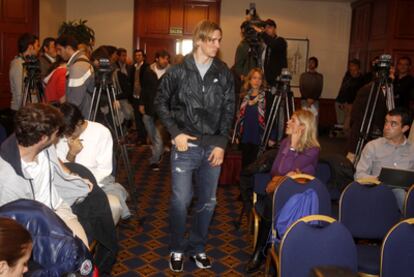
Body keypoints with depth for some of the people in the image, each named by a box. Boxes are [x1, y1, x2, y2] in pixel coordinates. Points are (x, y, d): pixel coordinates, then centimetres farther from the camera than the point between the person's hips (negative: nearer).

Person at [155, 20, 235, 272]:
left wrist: (221, 143, -4)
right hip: (186, 146, -2)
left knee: (208, 201, 11)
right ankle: (178, 249, 22)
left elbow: (229, 109, 4)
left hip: (213, 147, 2)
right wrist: (175, 132, -5)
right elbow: (161, 102, 6)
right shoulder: (179, 71, -1)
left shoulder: (224, 73, 3)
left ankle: (198, 247, 30)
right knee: (181, 200, -1)